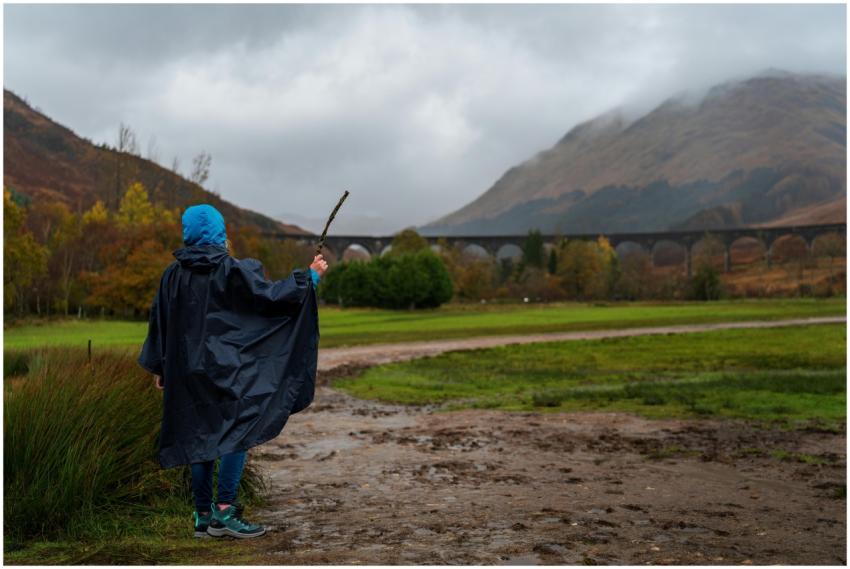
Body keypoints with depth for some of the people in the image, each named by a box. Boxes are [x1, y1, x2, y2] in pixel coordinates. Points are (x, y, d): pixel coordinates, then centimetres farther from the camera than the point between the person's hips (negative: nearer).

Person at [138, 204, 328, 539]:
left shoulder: (174, 274, 7)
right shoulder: (232, 271, -10)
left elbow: (160, 323, 11)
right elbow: (270, 296, -11)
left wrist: (159, 368, 20)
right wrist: (310, 277, 1)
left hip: (188, 371, 6)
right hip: (225, 367, -6)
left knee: (202, 438, 11)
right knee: (238, 433, -2)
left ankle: (203, 515, 15)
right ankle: (224, 510, -10)